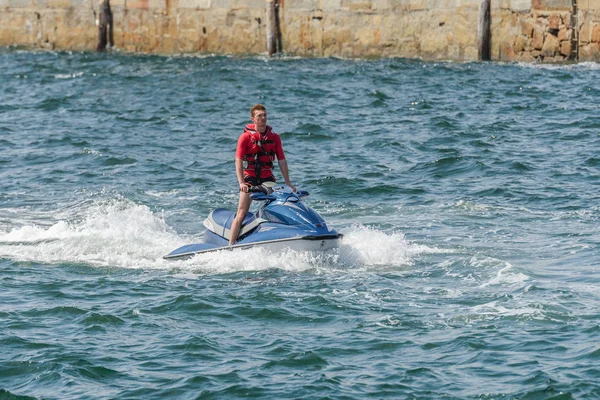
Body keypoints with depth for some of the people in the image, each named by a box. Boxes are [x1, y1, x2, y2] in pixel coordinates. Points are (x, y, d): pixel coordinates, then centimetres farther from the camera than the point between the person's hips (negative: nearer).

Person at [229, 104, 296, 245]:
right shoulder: (245, 137, -5)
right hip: (249, 177, -4)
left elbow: (282, 160, 8)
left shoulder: (274, 137, 7)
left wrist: (288, 183, 3)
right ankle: (230, 245, -12)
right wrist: (241, 183, -23)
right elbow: (238, 161, -10)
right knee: (241, 214, -9)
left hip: (267, 178, 4)